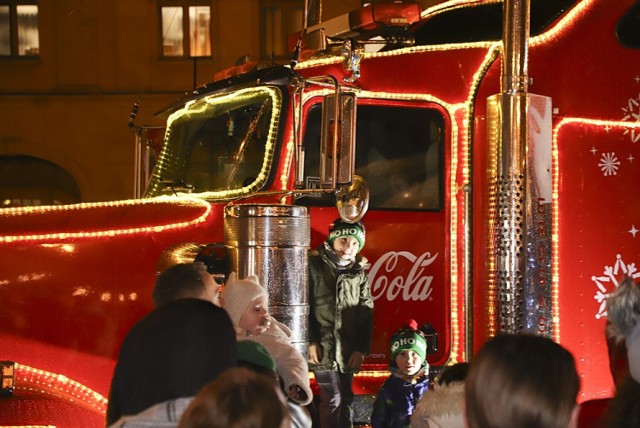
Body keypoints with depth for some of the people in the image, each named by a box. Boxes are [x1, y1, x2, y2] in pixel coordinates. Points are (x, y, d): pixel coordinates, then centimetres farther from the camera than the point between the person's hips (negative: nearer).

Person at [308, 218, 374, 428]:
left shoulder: (359, 273, 11)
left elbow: (366, 314, 10)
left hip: (348, 349, 5)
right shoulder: (314, 265, -3)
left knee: (346, 400, 11)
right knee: (332, 400, -7)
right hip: (323, 347, -5)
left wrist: (361, 349, 1)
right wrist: (310, 341, -12)